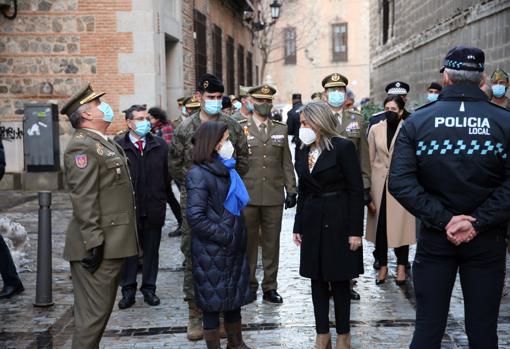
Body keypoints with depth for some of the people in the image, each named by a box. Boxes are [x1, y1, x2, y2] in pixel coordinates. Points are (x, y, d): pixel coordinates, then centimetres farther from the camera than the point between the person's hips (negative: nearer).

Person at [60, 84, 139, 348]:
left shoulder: (106, 144, 18)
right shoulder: (82, 146, -14)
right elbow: (83, 200, -21)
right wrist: (93, 243, -24)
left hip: (112, 243, 10)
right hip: (99, 246, -10)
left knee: (101, 309, 17)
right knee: (94, 312, -4)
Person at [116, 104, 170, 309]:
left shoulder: (160, 146, 6)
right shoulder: (118, 147, -5)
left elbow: (167, 175, 6)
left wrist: (163, 200, 2)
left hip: (153, 209, 2)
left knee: (151, 250, 11)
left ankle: (149, 289, 23)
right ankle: (128, 290, 17)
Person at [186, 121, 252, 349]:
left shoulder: (226, 170, 9)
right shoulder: (199, 174, -14)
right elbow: (195, 217, -20)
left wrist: (237, 235, 6)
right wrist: (225, 236, -17)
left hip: (234, 247, 7)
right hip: (212, 251, -7)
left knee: (235, 296, 16)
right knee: (213, 302, 4)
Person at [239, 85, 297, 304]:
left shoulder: (281, 129, 11)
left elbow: (286, 163, 12)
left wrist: (291, 190, 7)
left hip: (274, 196, 2)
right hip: (248, 196, -2)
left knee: (272, 243, 6)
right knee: (248, 242, 5)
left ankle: (270, 287, 16)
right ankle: (249, 286, 17)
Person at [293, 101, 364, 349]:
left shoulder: (343, 147, -10)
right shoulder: (304, 151, 8)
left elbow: (356, 191, -11)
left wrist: (355, 231, -14)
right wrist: (298, 226, 11)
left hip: (338, 222, -5)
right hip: (313, 222, 5)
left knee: (339, 280, 4)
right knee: (317, 280, 8)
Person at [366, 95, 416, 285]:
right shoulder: (375, 129, 4)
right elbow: (370, 160, 7)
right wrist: (366, 188, 3)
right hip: (379, 184, 2)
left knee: (400, 225, 2)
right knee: (380, 225, 5)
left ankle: (401, 267, 16)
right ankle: (382, 266, 18)